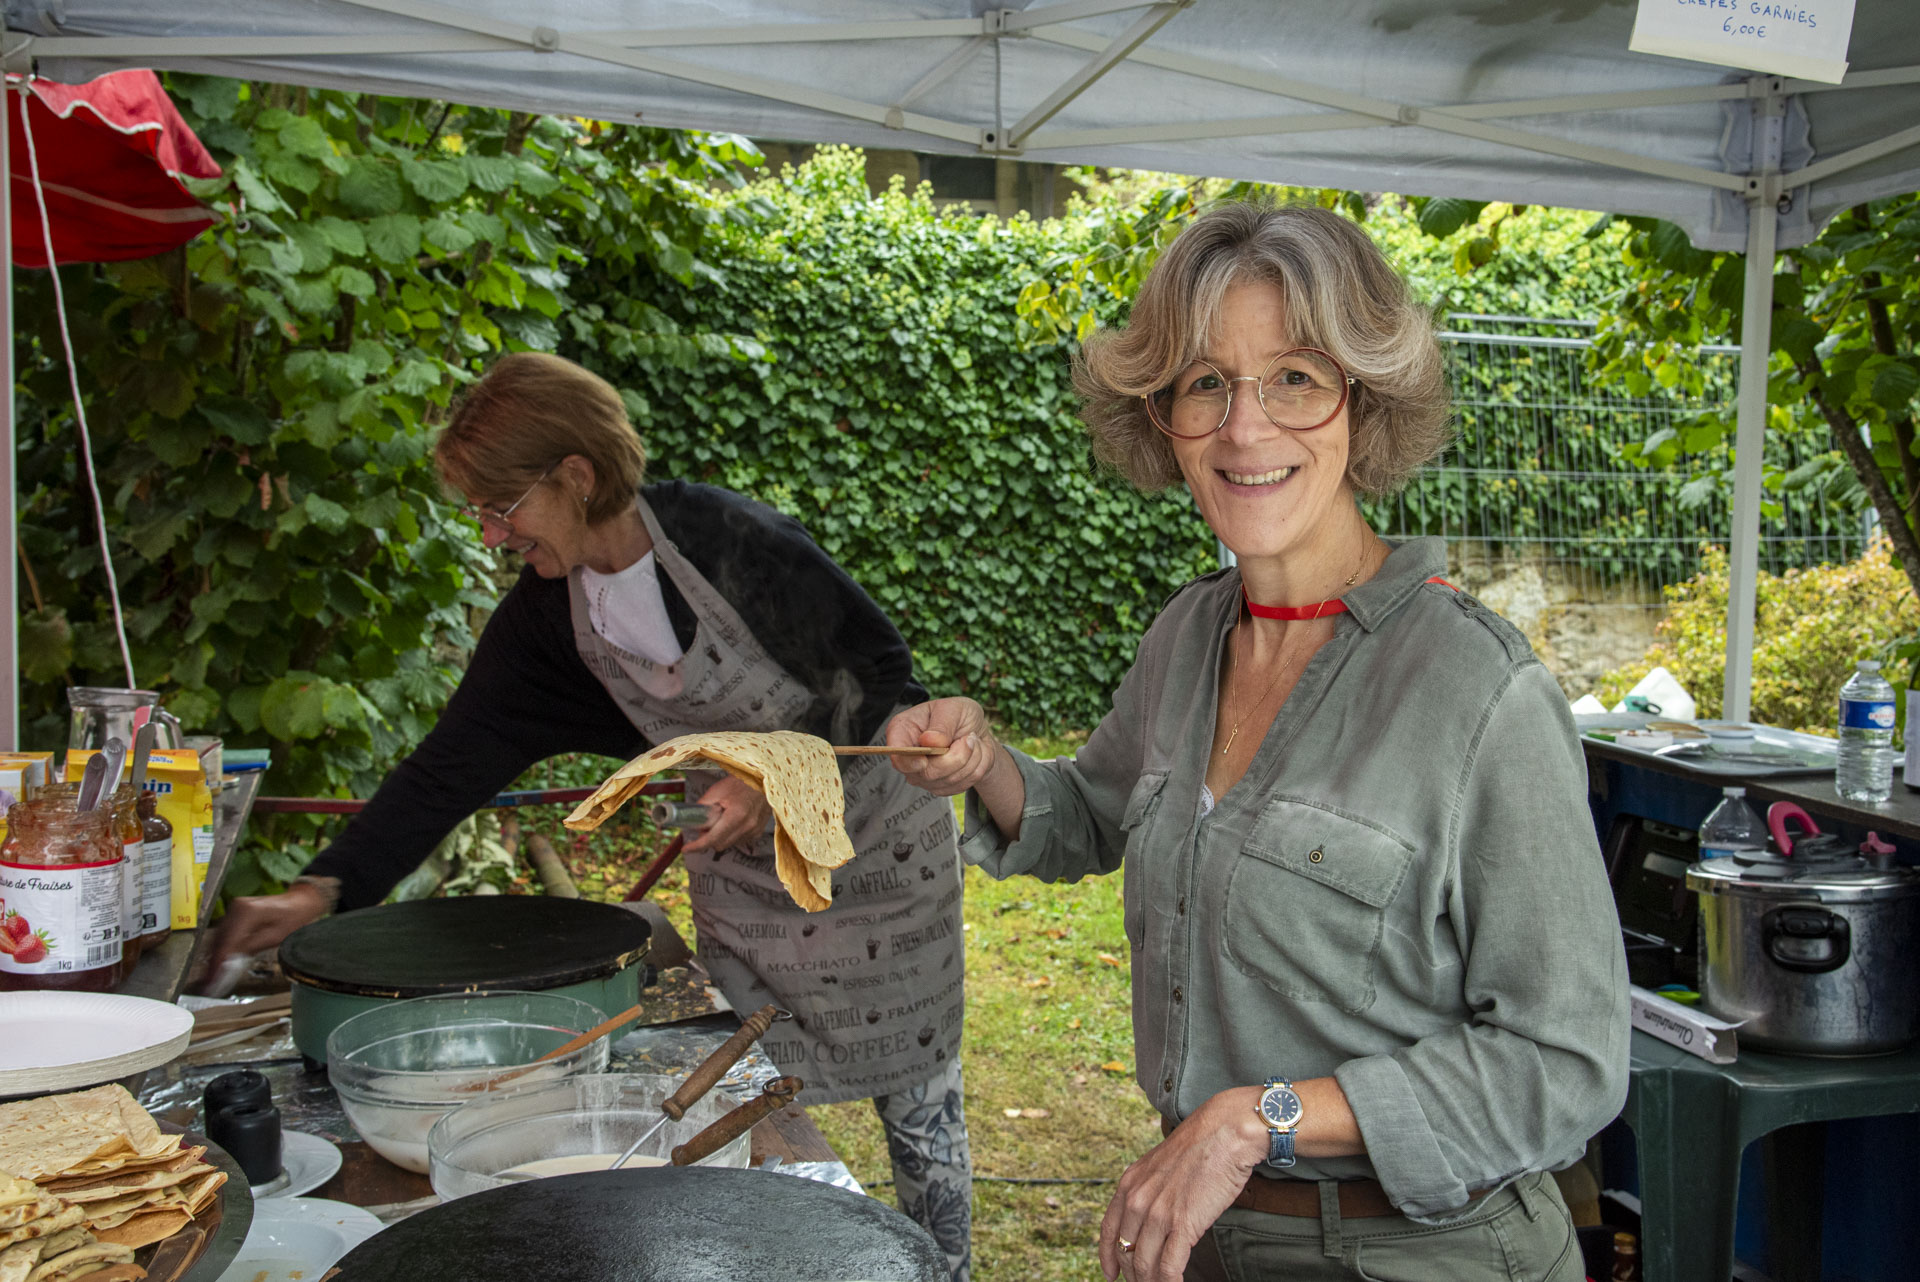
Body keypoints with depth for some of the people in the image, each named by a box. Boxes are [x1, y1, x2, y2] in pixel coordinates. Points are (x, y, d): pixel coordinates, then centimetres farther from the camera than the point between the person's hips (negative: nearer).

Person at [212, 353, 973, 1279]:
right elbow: (452, 765, -8)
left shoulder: (729, 541, -26)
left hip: (874, 841, -5)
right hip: (741, 871, 5)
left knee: (913, 1094, 7)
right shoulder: (545, 619, -7)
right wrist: (320, 890, -16)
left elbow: (880, 670, -17)